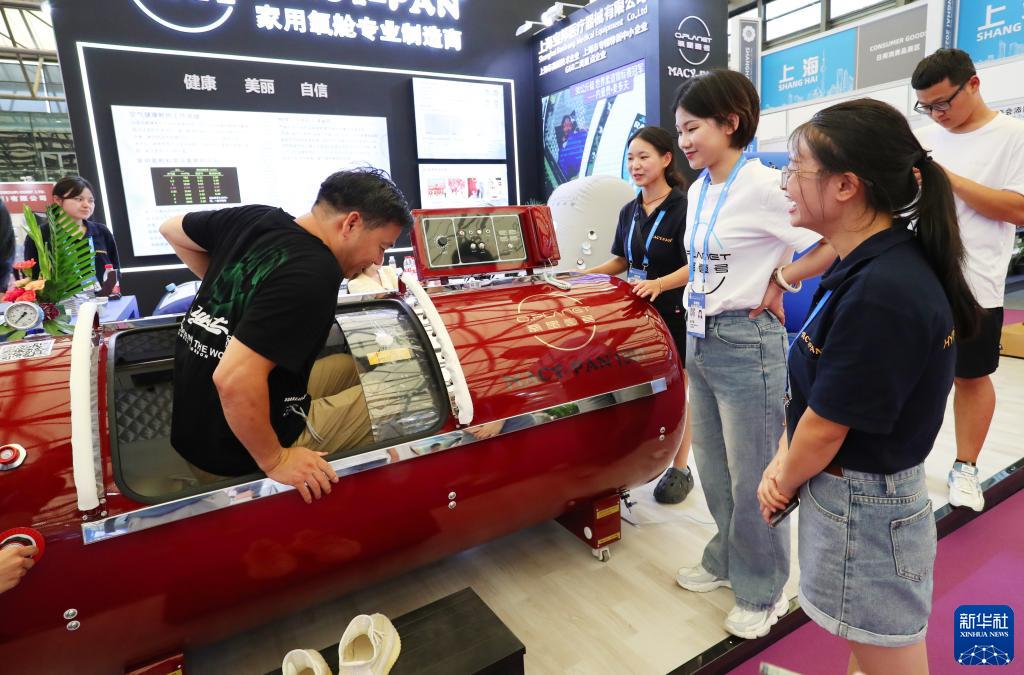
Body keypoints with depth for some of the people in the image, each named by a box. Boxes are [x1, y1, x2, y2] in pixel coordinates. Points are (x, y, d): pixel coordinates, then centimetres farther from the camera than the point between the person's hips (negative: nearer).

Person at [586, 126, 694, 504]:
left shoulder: (683, 207, -12)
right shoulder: (629, 212, 10)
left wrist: (659, 284, -34)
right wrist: (585, 274, 1)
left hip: (675, 313, -6)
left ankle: (679, 470, 20)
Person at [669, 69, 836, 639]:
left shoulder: (762, 186, -16)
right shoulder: (698, 191, 10)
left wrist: (781, 281, -10)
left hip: (745, 343, -8)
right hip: (700, 340, 8)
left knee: (753, 477, 7)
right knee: (714, 469, 20)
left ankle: (764, 592, 29)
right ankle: (727, 561, 41)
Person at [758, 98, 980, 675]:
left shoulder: (882, 292, -30)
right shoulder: (871, 264, 1)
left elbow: (825, 428, -22)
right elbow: (815, 393, 6)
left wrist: (784, 484, -5)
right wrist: (785, 460, -2)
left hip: (863, 509, -8)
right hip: (863, 496, 9)